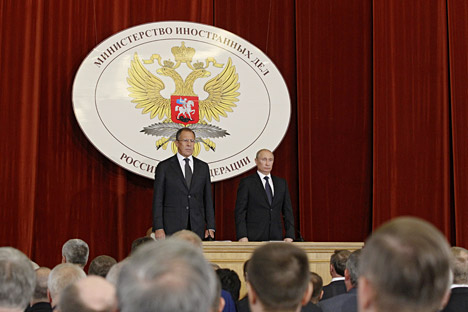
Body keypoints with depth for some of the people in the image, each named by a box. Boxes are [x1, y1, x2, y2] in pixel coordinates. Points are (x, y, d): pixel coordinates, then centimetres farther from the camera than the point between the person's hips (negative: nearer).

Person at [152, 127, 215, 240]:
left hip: (197, 229, 3)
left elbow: (208, 198, 13)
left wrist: (210, 227, 5)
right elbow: (157, 200, 1)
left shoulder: (203, 167, 13)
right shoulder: (164, 167, 4)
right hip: (172, 229, -2)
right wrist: (158, 228, -7)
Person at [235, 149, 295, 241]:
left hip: (276, 237, 3)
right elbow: (240, 212, -3)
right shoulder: (246, 183, 2)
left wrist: (289, 236, 3)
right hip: (253, 238, -3)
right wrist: (242, 236, -13)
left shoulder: (281, 183, 14)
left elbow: (288, 211, 13)